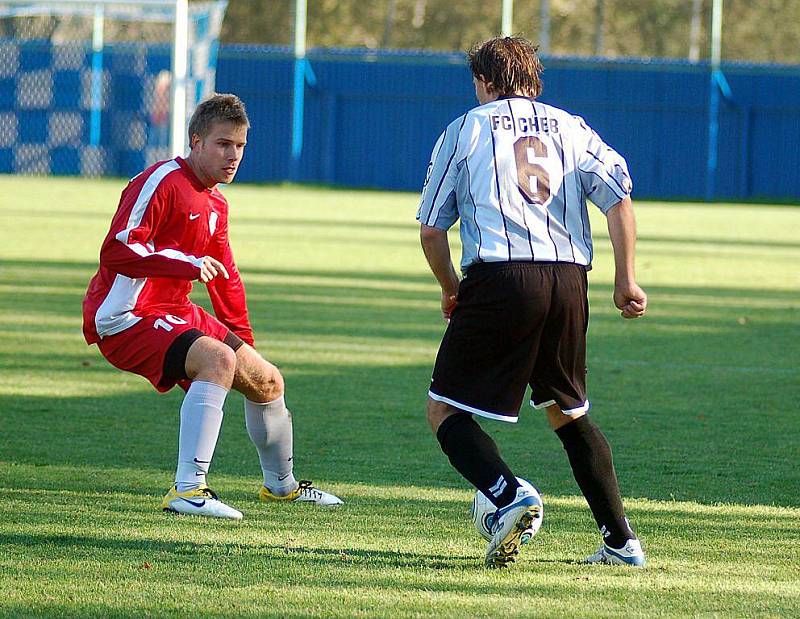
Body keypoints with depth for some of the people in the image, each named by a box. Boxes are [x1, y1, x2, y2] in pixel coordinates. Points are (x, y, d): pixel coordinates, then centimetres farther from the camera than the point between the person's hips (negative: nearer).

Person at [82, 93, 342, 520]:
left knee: (266, 381, 15)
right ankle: (187, 490, -36)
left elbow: (226, 277, 26)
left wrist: (244, 343, 28)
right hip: (125, 317, -10)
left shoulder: (216, 204, 13)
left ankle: (280, 484, 41)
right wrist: (190, 264, -34)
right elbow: (116, 252, -26)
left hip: (176, 314, 10)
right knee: (218, 359, -33)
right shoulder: (161, 182, -16)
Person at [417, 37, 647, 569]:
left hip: (499, 278, -4)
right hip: (569, 279, 4)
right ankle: (621, 540, 15)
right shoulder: (570, 127, 19)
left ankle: (508, 496, -24)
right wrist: (626, 279, 9)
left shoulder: (466, 129, 12)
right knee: (569, 414, 21)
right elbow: (619, 196, 5)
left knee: (446, 412, 2)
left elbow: (431, 229, 10)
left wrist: (450, 289, 26)